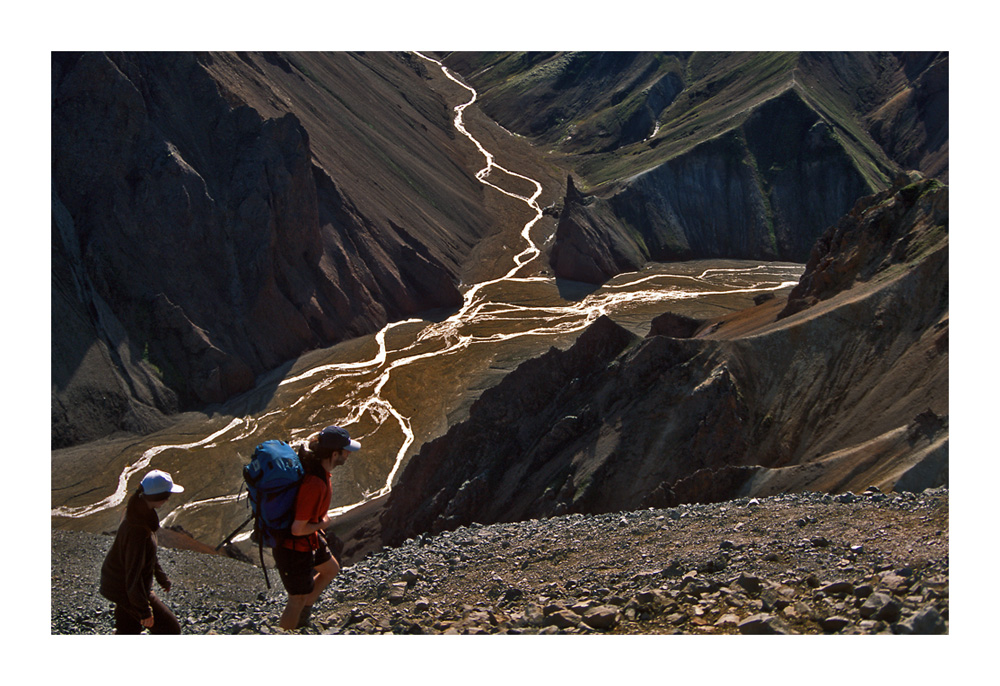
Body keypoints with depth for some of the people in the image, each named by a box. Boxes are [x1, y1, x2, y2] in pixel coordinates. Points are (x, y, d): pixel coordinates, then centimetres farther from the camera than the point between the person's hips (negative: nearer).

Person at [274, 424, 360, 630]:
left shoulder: (313, 465, -8)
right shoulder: (315, 485, -37)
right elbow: (298, 528, -32)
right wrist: (322, 523, -14)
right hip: (295, 548, -9)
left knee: (331, 569, 28)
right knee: (298, 598, 9)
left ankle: (302, 613, 42)